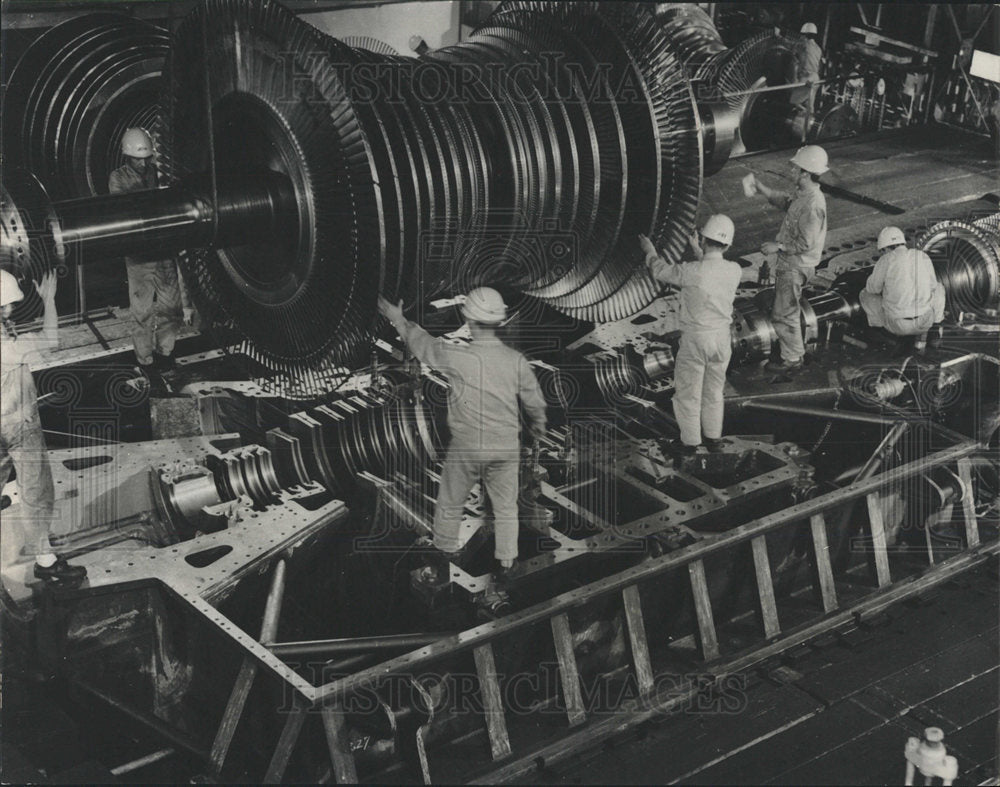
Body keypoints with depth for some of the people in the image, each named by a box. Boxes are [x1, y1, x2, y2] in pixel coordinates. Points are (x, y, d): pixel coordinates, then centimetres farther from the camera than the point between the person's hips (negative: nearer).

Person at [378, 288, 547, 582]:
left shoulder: (457, 358, -20)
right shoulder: (516, 361, -12)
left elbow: (422, 343, -2)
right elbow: (535, 402, 1)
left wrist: (398, 319, 16)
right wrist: (538, 426, 23)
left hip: (465, 447, -2)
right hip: (506, 447, 2)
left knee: (449, 503, 21)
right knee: (505, 507, 18)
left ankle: (445, 553, 37)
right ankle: (507, 563, 27)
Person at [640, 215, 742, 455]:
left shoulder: (691, 271, -23)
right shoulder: (735, 271, -10)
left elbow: (661, 271, -3)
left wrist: (650, 251, 16)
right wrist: (700, 253, 28)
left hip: (694, 339, -4)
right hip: (722, 337, 4)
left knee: (688, 392, 13)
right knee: (714, 390, 21)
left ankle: (690, 441, 22)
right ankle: (713, 437, 32)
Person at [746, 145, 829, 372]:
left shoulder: (813, 204, -29)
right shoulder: (802, 194, 2)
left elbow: (805, 244, -29)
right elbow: (784, 201, 21)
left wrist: (778, 246, -20)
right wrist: (760, 187, 14)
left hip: (796, 266, -10)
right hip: (788, 262, 10)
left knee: (784, 313, 1)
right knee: (788, 309, 25)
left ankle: (792, 359, 16)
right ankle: (795, 349, 41)